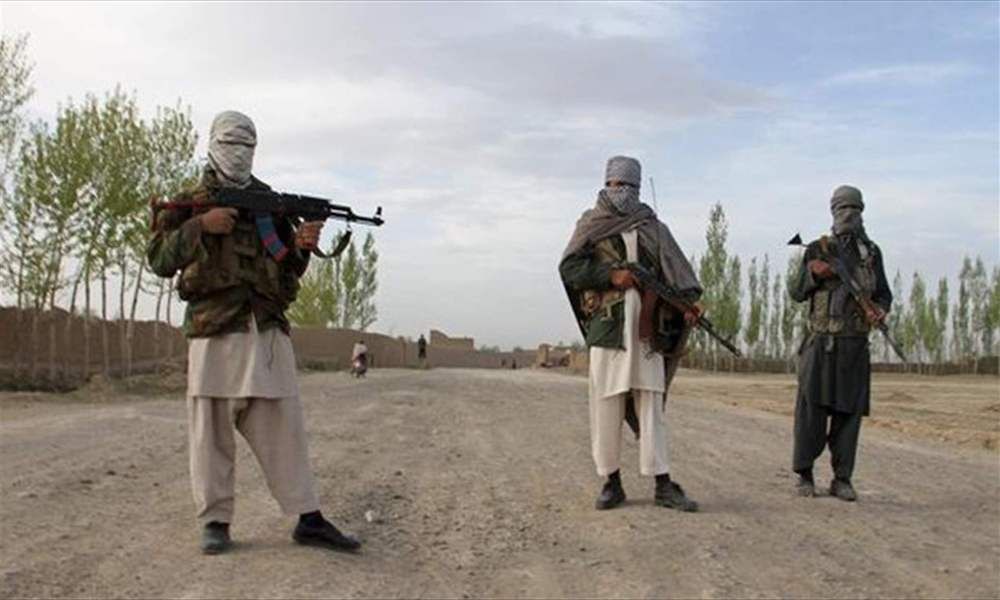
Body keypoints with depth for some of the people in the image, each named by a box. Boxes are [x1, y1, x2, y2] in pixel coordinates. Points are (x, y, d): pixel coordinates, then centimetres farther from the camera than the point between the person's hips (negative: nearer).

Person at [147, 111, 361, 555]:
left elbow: (289, 270, 18)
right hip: (214, 331, -2)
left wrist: (302, 245, -3)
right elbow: (160, 260, 0)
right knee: (211, 430, 1)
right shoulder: (190, 202, 10)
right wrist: (201, 226, -12)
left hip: (268, 331, 2)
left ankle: (308, 519, 4)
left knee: (283, 426, 1)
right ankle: (215, 522, 12)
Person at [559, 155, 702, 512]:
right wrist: (611, 276, -12)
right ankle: (611, 482, 11)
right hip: (607, 324, -1)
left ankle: (662, 485, 2)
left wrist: (688, 303, -15)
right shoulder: (591, 225, 11)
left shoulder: (653, 228, 15)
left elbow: (676, 269, 3)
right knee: (606, 405, 1)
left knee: (651, 404, 1)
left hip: (647, 326, 1)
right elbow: (569, 267, 0)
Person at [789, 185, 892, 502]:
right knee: (811, 407, -5)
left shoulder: (871, 252, 12)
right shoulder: (817, 249, 6)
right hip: (821, 343, -2)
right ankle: (804, 474, 6)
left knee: (848, 411, 3)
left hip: (855, 345, 2)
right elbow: (796, 292, 6)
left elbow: (884, 294, 16)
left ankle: (842, 479, 10)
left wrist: (879, 310, -6)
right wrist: (813, 273, -13)